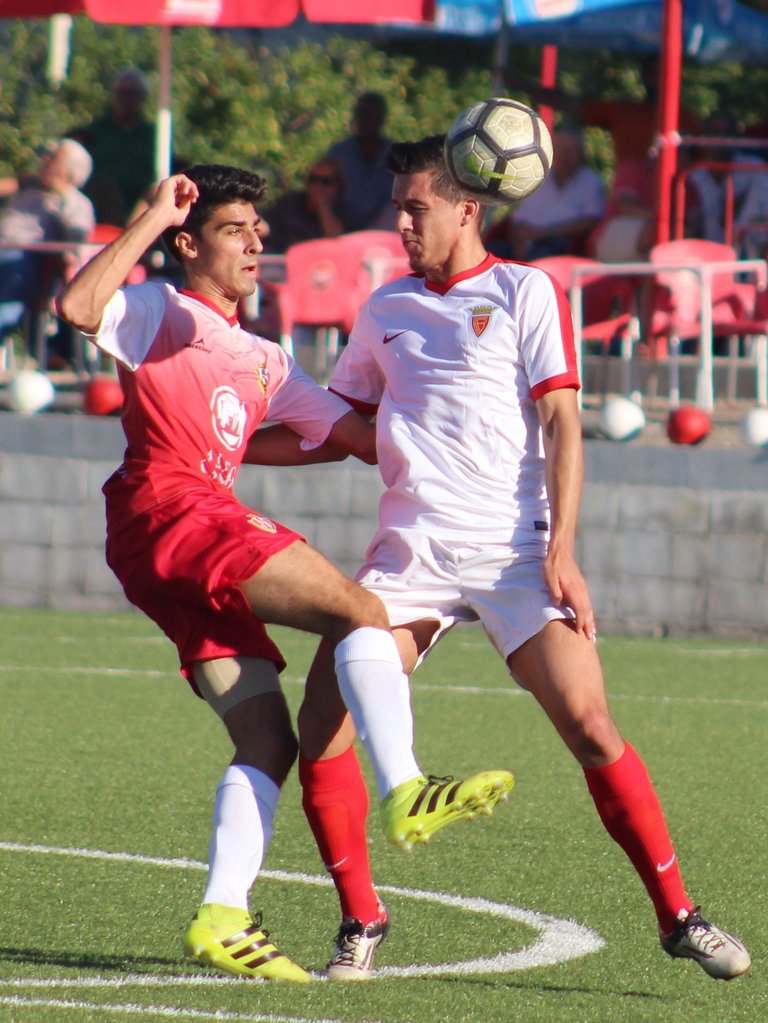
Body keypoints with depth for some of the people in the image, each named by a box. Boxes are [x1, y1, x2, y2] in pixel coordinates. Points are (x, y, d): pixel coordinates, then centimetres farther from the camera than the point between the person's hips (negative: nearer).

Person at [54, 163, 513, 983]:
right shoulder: (161, 313, 8)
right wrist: (153, 218, -9)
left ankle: (223, 917, -6)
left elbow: (362, 437, 31)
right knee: (361, 609, -18)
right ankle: (403, 793, -27)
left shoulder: (263, 362, 30)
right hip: (171, 510, -9)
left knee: (268, 739, 0)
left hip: (207, 530, 9)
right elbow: (78, 306, -13)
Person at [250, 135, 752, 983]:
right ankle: (360, 923, 3)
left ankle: (676, 915, -4)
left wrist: (560, 551, -11)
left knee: (588, 723, -16)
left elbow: (560, 423, -3)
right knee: (322, 721, -11)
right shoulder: (385, 309, 17)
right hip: (410, 551, 4)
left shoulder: (525, 293, 3)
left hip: (513, 551, -4)